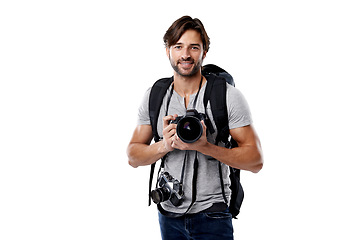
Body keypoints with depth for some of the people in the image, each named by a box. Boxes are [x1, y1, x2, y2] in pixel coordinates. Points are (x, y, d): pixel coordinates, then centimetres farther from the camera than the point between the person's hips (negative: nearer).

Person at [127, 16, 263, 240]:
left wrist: (203, 146, -25)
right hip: (169, 215, 4)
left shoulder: (229, 97, -10)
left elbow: (255, 160, -12)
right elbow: (133, 156, 3)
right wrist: (164, 146, -18)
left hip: (211, 215, -3)